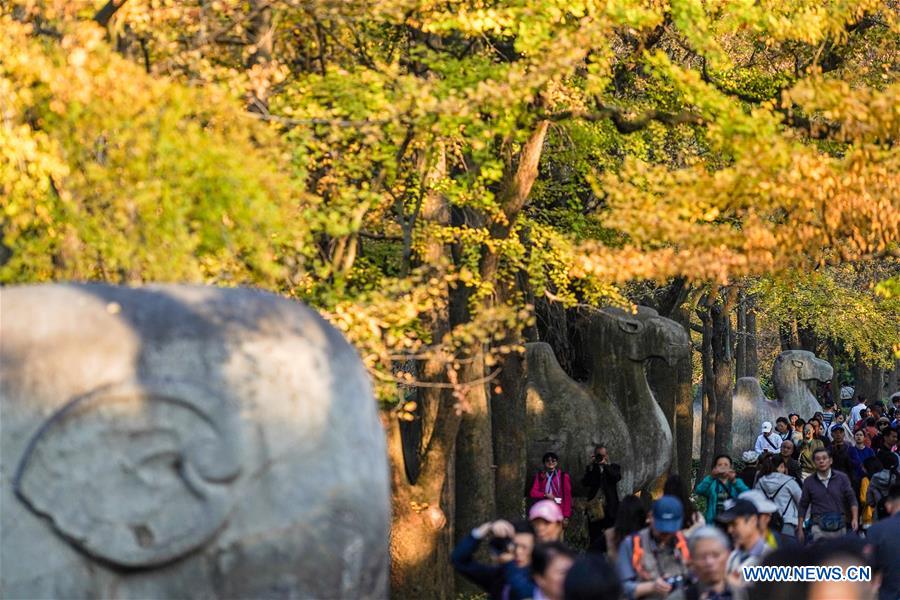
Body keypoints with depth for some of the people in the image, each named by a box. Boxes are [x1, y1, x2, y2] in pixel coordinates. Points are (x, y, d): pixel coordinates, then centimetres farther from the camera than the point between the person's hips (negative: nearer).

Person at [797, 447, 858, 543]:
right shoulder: (809, 482, 6)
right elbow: (803, 506, 12)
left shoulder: (842, 478, 5)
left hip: (840, 527, 1)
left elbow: (852, 499, 4)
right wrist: (800, 529, 9)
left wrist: (855, 518, -10)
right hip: (819, 527, -1)